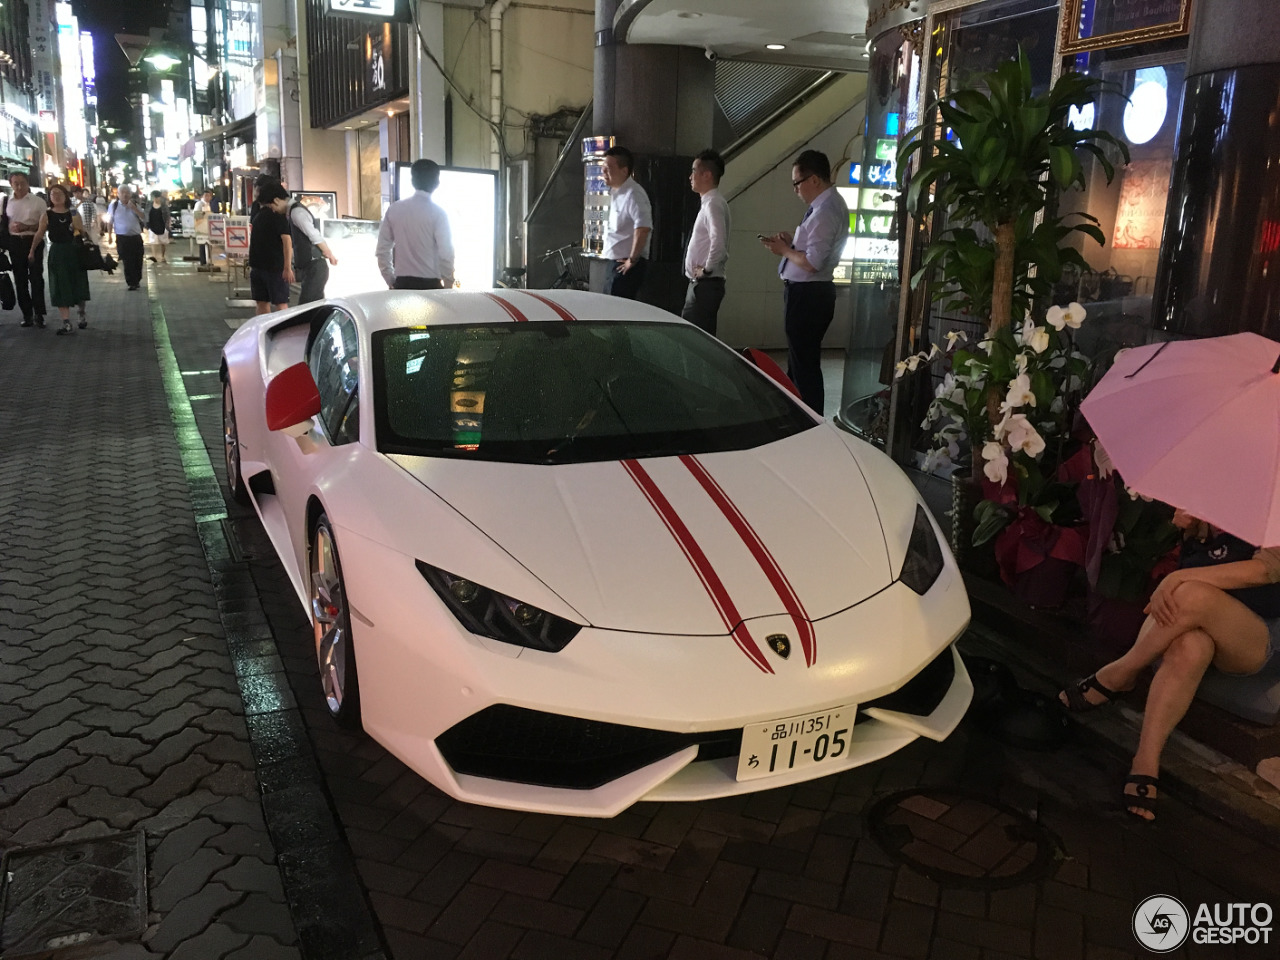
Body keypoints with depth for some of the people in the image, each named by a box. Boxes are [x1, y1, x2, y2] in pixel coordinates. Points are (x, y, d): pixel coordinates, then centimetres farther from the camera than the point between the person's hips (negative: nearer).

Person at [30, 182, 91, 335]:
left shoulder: (73, 213, 2)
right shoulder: (47, 215, 0)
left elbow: (83, 233, 2)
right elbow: (39, 234, 2)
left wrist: (76, 223, -15)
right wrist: (32, 251, -1)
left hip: (73, 251, 1)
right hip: (57, 253, -1)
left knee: (78, 285, 8)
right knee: (61, 288, -3)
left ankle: (82, 314, 34)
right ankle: (67, 324, -3)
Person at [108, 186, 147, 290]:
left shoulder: (135, 205, 4)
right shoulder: (114, 205, 1)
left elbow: (144, 219, -7)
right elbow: (110, 222, 7)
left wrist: (134, 208, -17)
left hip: (136, 237, 2)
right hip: (122, 238, -2)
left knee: (138, 261, 7)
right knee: (127, 262, -5)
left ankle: (136, 281, 24)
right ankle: (131, 283, 2)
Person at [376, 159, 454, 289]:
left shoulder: (394, 209, 6)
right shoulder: (438, 214, -6)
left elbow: (382, 249, 7)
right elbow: (446, 254, -10)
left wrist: (391, 281, 16)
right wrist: (448, 285, 3)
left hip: (402, 284, 4)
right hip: (430, 285, -4)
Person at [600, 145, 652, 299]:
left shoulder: (633, 194, -17)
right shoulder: (616, 192, 14)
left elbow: (643, 227, -30)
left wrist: (632, 259, -23)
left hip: (627, 265, -10)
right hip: (617, 263, 10)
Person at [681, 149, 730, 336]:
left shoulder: (713, 204, -15)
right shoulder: (710, 203, 15)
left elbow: (718, 243, -29)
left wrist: (706, 269, -18)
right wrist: (705, 269, 13)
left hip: (705, 284, -10)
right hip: (701, 283, 10)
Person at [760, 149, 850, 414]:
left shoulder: (824, 212, -21)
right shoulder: (829, 204, 10)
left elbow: (812, 262, -26)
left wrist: (784, 250, -11)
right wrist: (793, 241, 6)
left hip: (807, 294, -11)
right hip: (810, 292, 11)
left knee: (804, 364, -4)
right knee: (800, 360, 19)